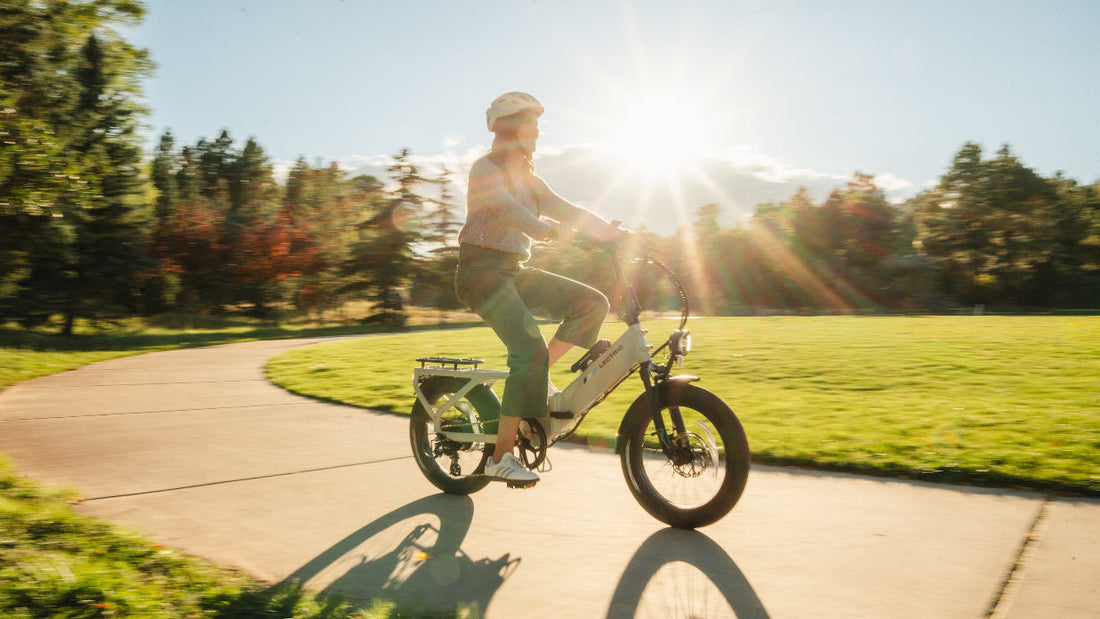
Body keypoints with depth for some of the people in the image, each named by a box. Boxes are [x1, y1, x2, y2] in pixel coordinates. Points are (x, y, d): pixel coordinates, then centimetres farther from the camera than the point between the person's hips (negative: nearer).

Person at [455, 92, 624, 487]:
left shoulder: (527, 177, 17)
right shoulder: (485, 169, -6)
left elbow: (564, 209, 6)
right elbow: (509, 210, -26)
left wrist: (610, 231, -10)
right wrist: (549, 230, -44)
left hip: (515, 271, 8)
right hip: (482, 271, -8)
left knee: (592, 303, -8)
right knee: (530, 349, -23)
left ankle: (535, 379, 0)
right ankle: (501, 457, -18)